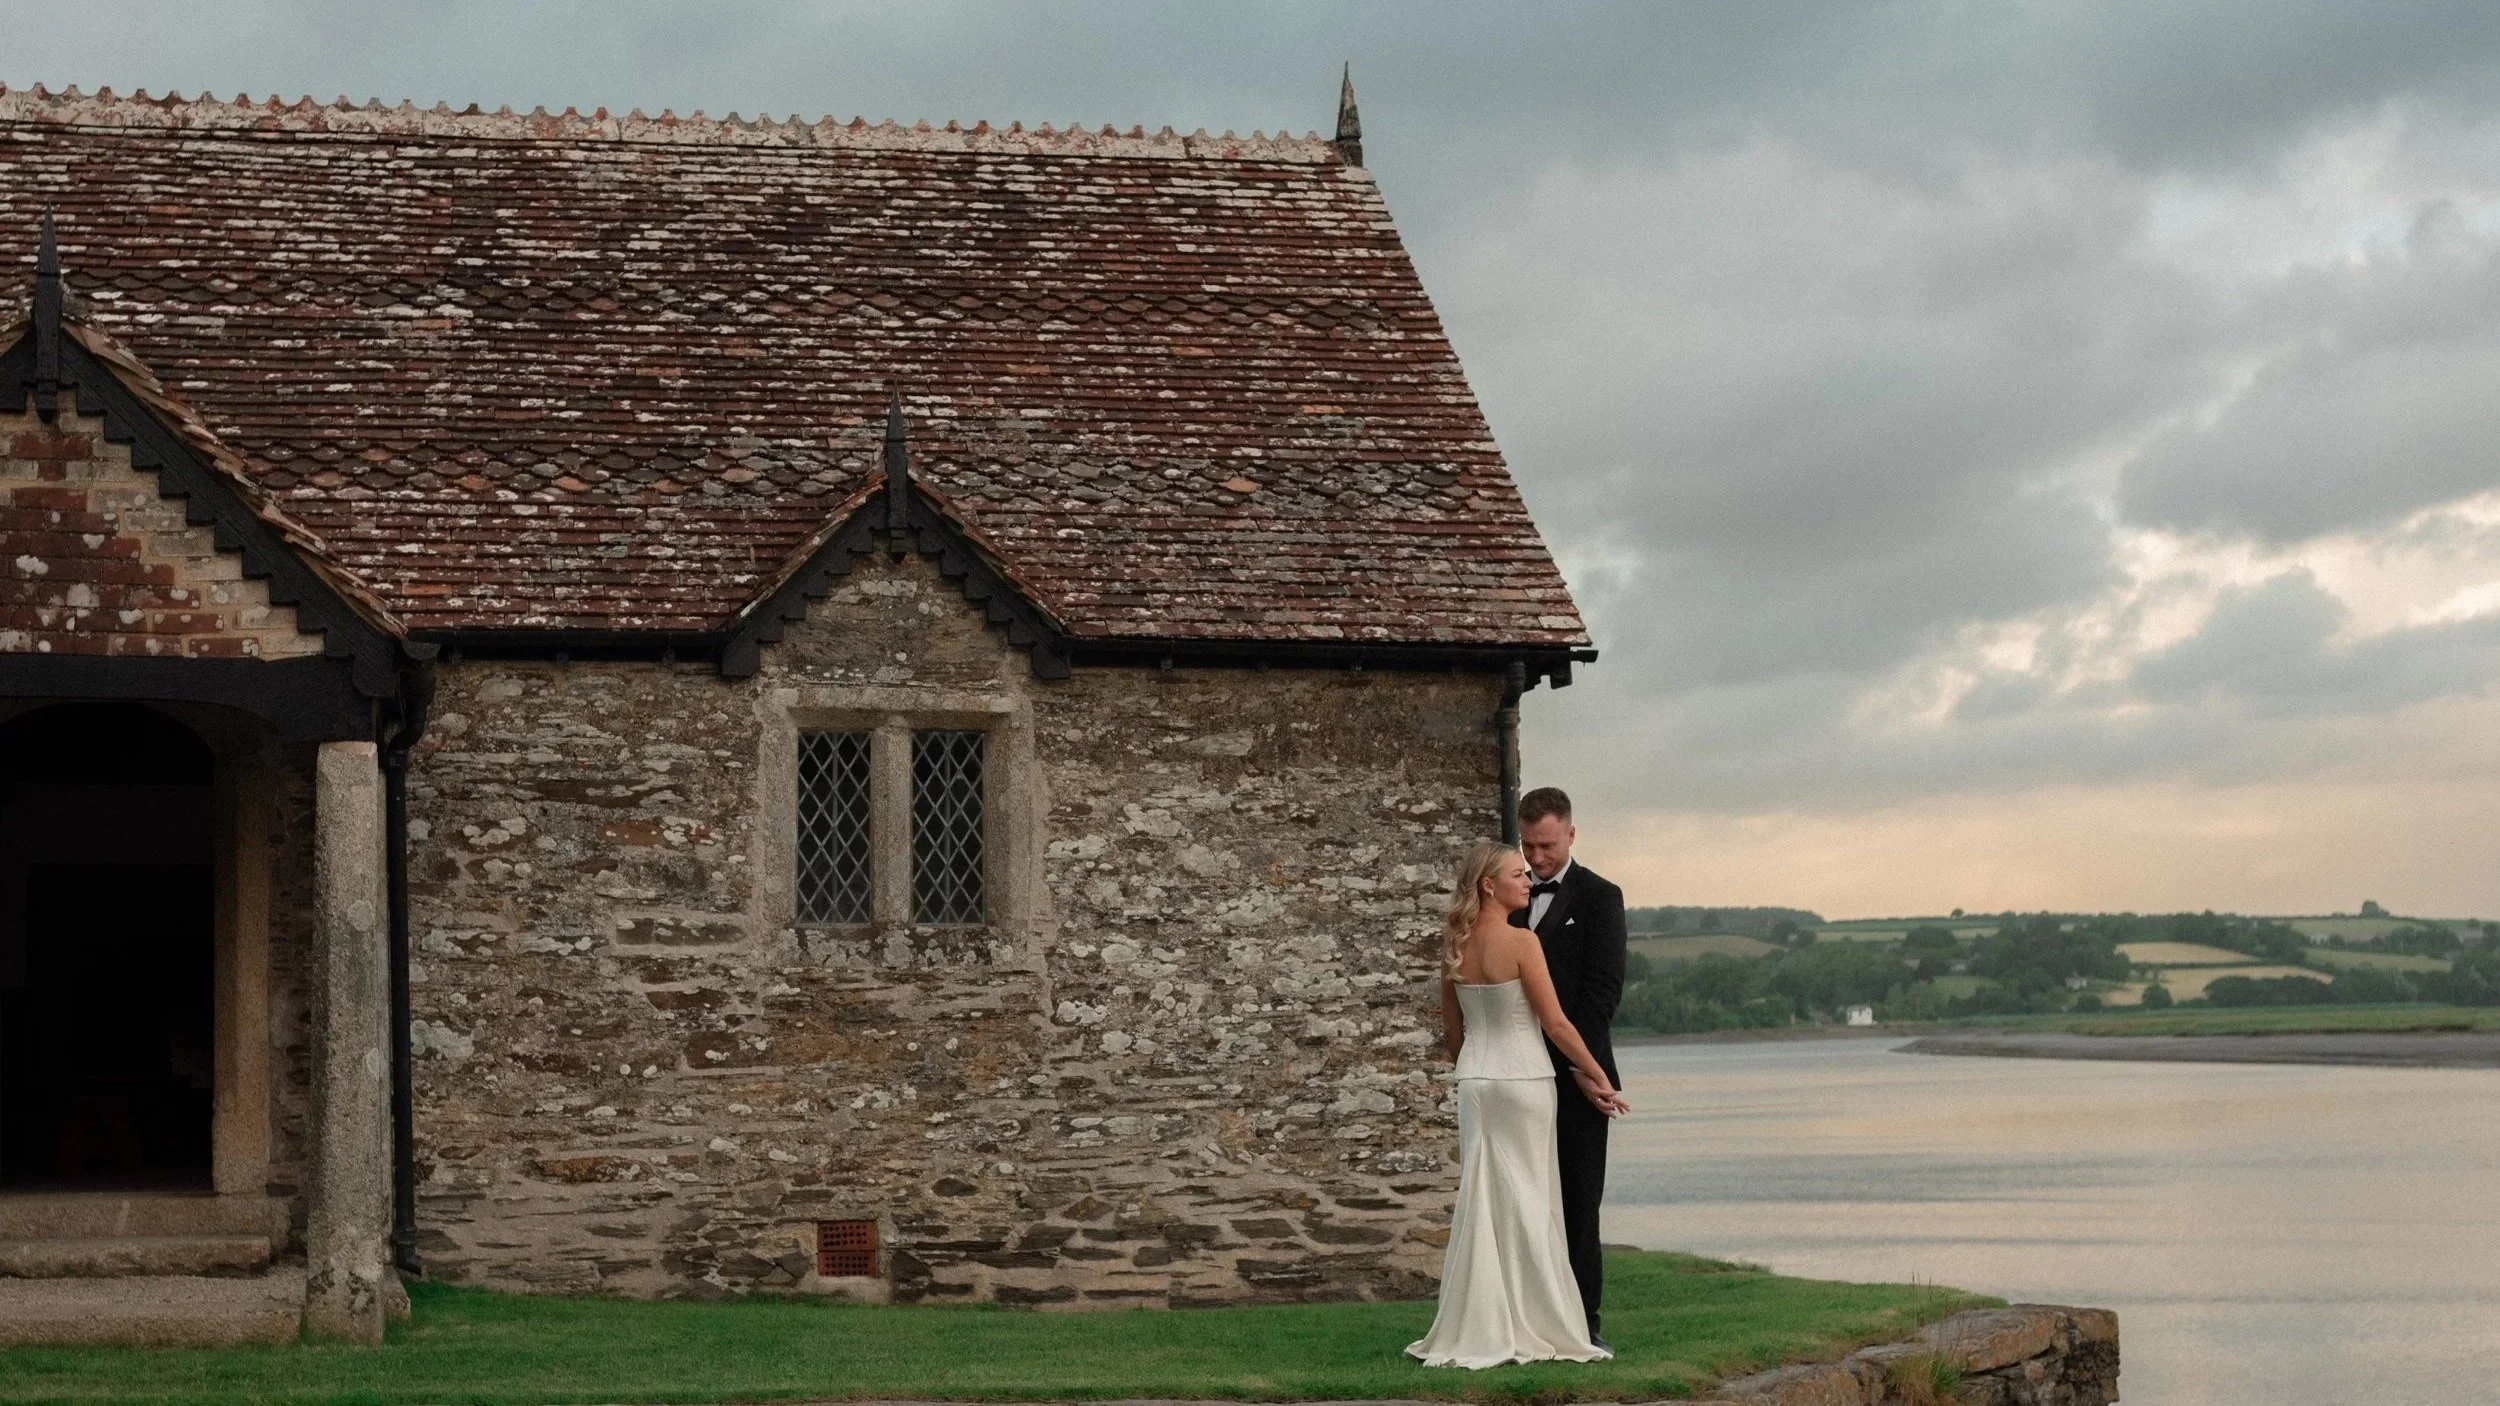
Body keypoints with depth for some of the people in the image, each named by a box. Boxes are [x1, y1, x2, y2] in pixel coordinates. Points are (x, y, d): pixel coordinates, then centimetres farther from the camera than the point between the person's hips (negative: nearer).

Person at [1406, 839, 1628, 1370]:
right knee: (1528, 1203, 1)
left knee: (1479, 1200, 8)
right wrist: (1598, 1075, -3)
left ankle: (1475, 1329, 7)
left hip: (1473, 1081, 6)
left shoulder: (1455, 947, 5)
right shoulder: (1520, 943, -15)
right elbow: (1555, 1023, -13)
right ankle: (1531, 1328, 5)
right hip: (1523, 1079, -6)